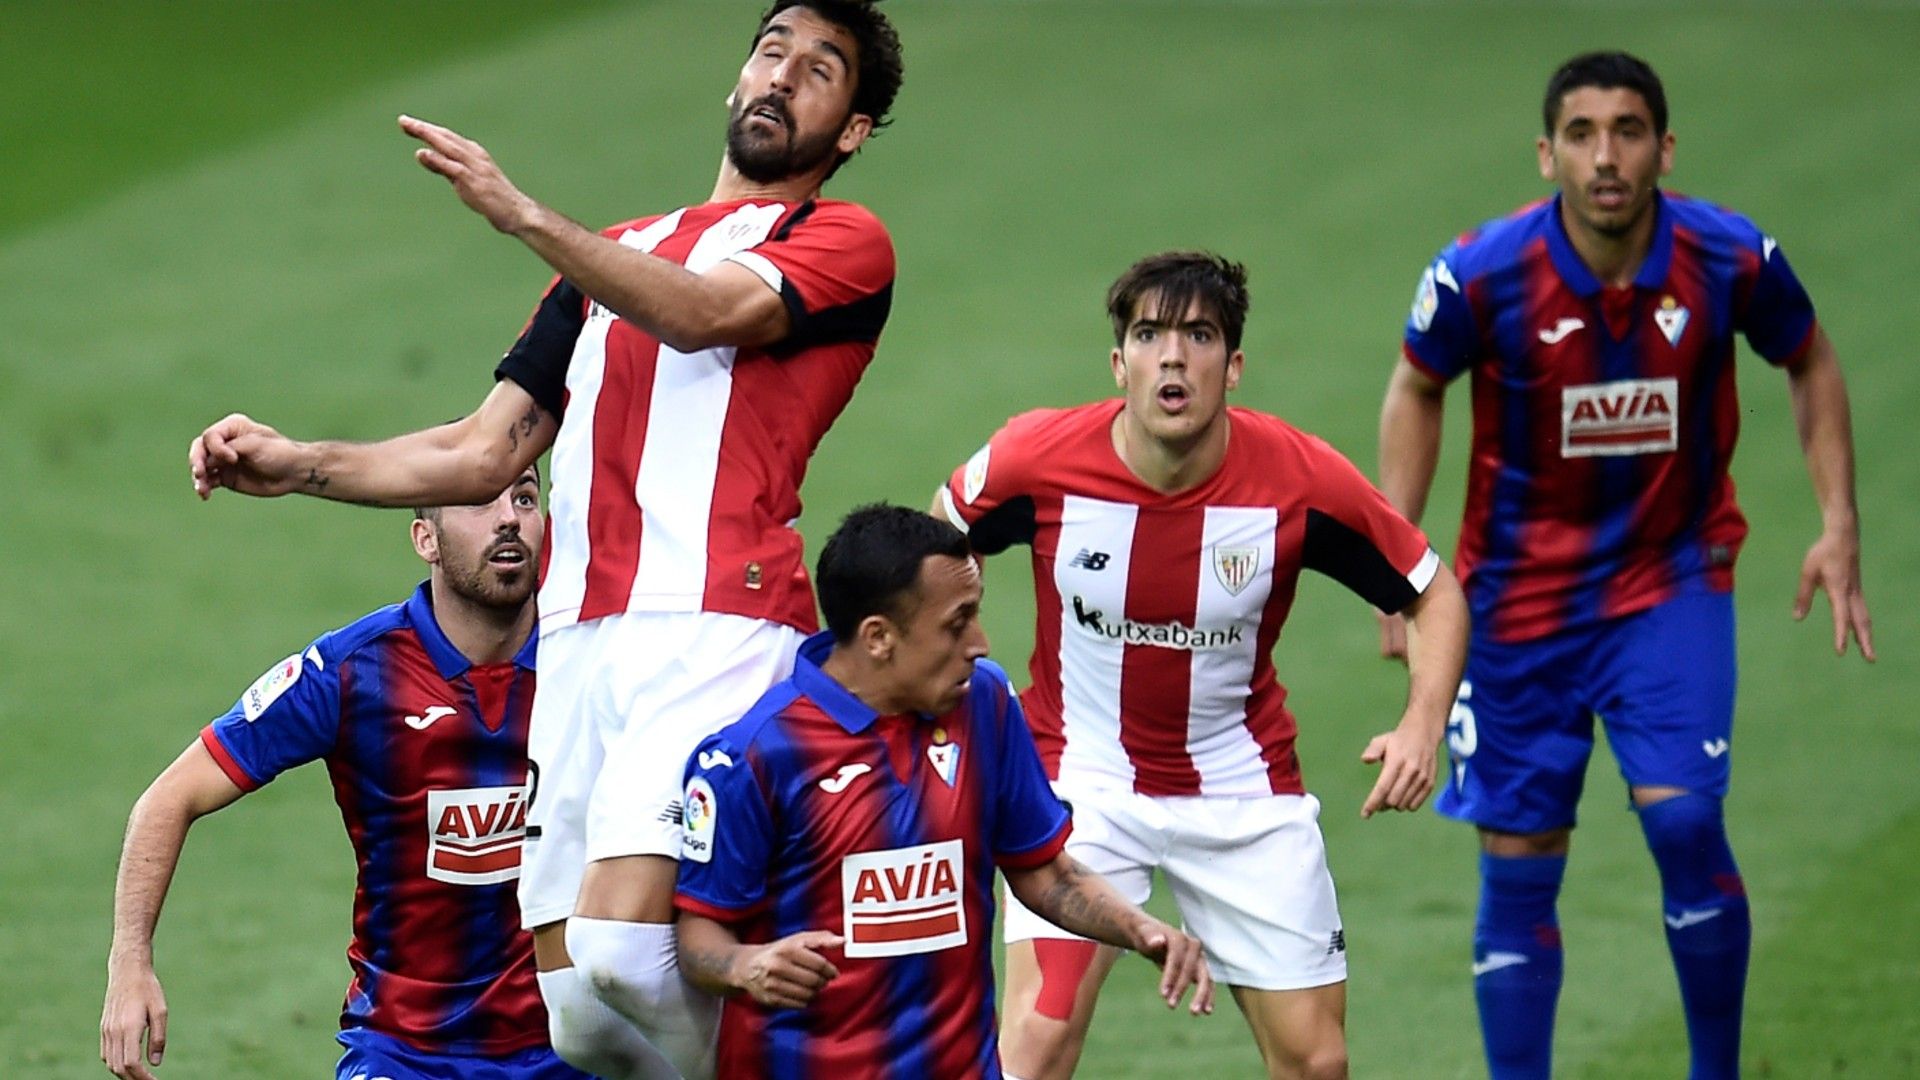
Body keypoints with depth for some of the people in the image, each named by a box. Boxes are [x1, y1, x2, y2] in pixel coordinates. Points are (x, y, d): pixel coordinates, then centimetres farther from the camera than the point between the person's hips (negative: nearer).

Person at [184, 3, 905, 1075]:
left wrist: (523, 214, -18)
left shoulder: (845, 242, 8)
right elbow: (486, 453, 26)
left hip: (717, 625, -6)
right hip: (580, 635, 7)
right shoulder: (616, 254, 29)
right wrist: (301, 464, 13)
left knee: (620, 949, -24)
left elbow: (705, 314, -12)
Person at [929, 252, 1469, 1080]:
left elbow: (1435, 596, -3)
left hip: (1243, 786, 1)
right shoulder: (1039, 460, -17)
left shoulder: (1301, 480, -18)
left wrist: (1422, 727, -19)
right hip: (1082, 780, -1)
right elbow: (938, 541, 6)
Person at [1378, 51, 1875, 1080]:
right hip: (1522, 593, 0)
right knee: (1517, 867, 3)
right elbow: (1416, 390, 3)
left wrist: (1838, 524, -1)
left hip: (1675, 577, 0)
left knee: (1683, 818, -17)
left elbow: (1810, 361, 6)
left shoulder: (1730, 259, -14)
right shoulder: (1481, 275, -17)